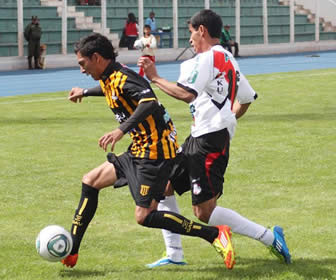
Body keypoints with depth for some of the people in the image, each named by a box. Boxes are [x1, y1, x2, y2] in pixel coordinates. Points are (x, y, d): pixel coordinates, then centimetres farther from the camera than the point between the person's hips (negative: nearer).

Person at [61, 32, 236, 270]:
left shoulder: (122, 78, -18)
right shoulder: (110, 78, 12)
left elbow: (149, 102, -36)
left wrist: (122, 130, -44)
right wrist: (85, 92, 51)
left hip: (154, 154, -11)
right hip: (139, 152, 11)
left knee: (144, 216, -15)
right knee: (90, 181, 15)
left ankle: (215, 234, -13)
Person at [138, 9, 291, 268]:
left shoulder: (206, 59, -12)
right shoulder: (230, 60, 18)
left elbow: (185, 94, -24)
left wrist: (155, 78, -14)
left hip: (209, 140, -10)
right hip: (199, 139, 10)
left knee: (205, 212, -11)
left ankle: (269, 237, -9)